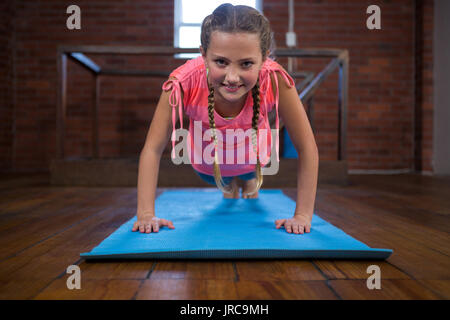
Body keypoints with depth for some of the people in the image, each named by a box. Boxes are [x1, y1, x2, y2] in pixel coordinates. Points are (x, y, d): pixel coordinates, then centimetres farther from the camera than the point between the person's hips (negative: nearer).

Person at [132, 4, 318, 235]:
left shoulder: (274, 80, -41)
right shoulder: (185, 82, -41)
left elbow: (307, 148, -32)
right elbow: (153, 148, -31)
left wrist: (303, 215, -33)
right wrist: (146, 214, -35)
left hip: (251, 157, 0)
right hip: (207, 163, 1)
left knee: (250, 183, 35)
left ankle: (250, 184, 71)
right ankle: (229, 190, 70)